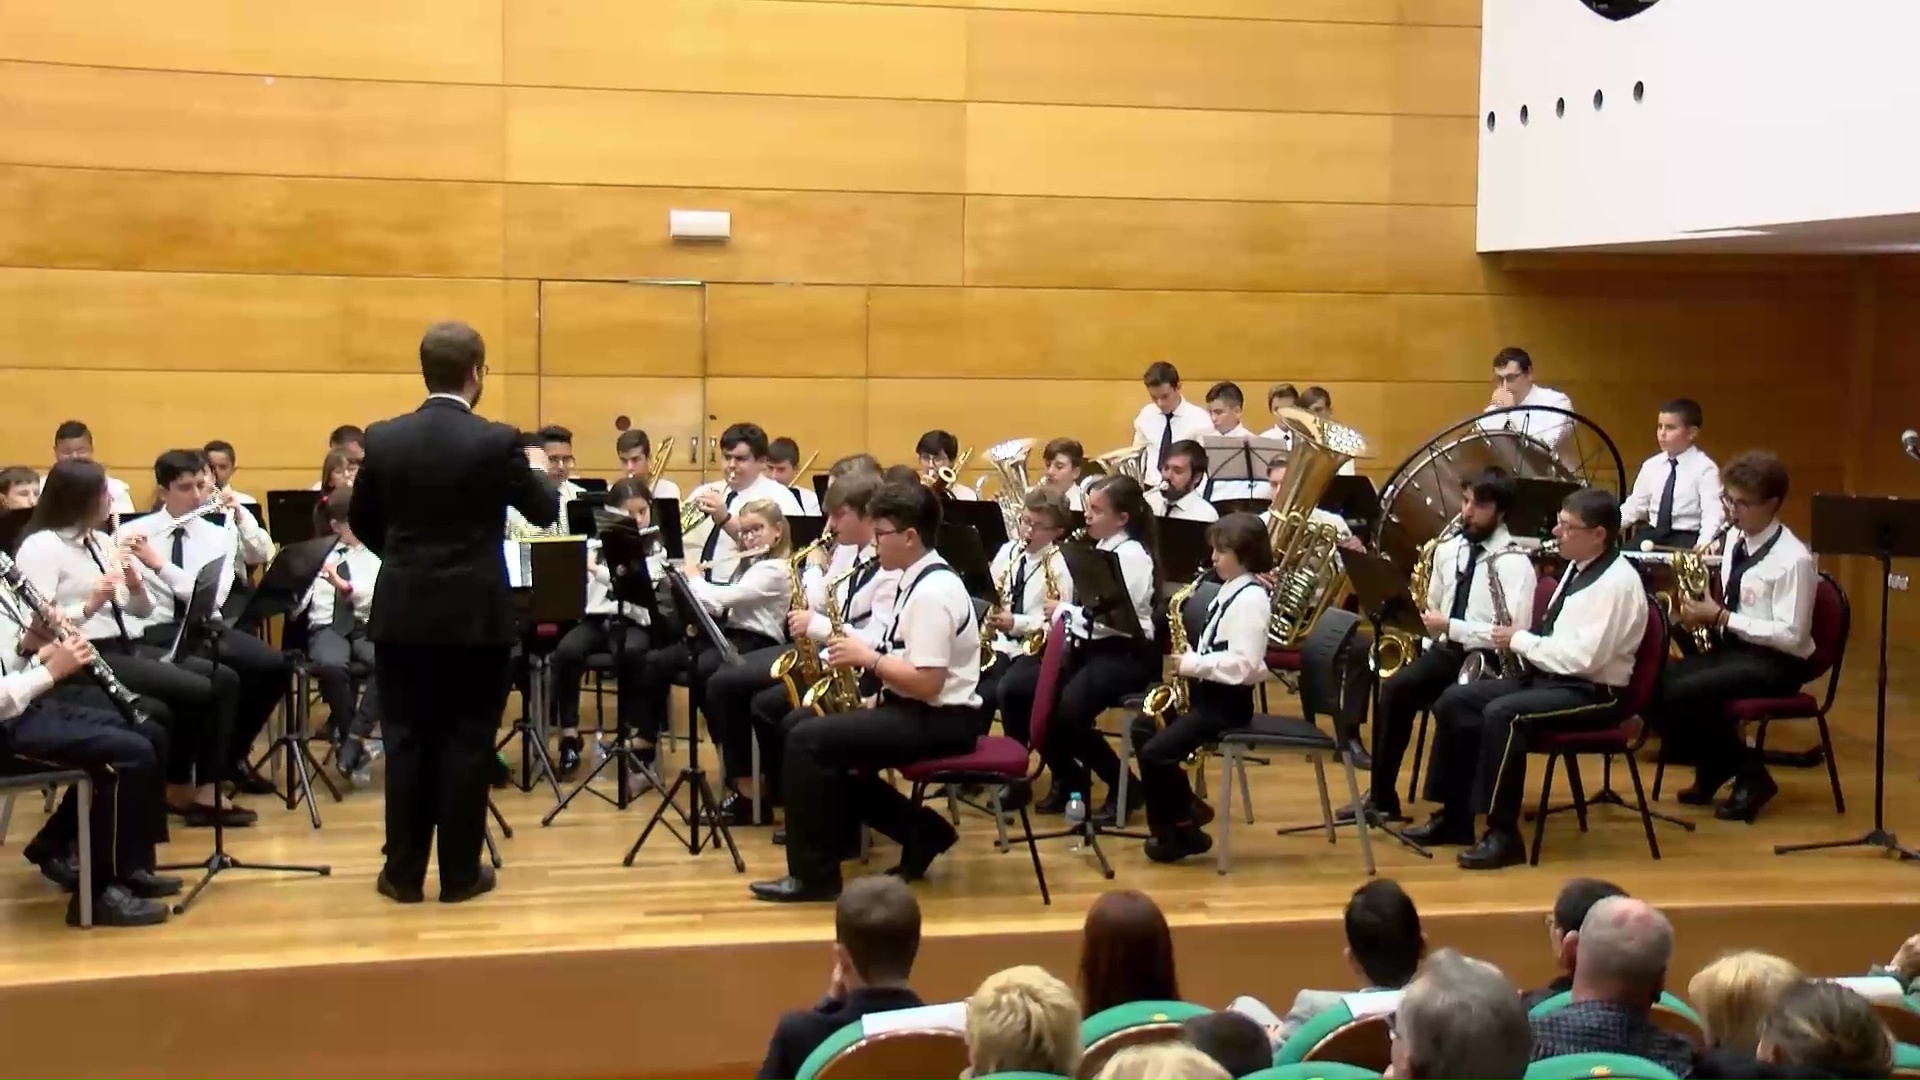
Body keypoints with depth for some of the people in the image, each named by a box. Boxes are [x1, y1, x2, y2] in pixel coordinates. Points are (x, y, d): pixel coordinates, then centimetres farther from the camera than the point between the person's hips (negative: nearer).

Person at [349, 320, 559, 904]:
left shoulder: (383, 439, -2)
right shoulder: (497, 441, -11)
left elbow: (361, 522, 10)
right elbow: (546, 511, 2)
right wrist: (537, 469, 22)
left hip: (403, 613, 3)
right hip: (475, 615, -3)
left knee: (406, 740, 8)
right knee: (467, 741, 5)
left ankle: (404, 872, 12)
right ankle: (460, 872, 9)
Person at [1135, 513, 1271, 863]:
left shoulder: (1251, 598, -20)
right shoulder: (1230, 589, 13)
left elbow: (1243, 665, -28)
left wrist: (1192, 664, -21)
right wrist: (1188, 655, 1)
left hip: (1228, 700, -11)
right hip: (1209, 691, 11)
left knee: (1156, 752, -18)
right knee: (1143, 727, 15)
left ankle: (1180, 833, -1)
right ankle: (1187, 808, 19)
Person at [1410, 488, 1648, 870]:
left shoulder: (1617, 582, -17)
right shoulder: (1578, 568, 13)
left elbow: (1583, 657, -25)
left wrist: (1520, 640, -15)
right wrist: (1521, 641, -1)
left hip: (1593, 693, -10)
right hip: (1547, 676, 10)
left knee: (1502, 715, -32)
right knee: (1455, 700, 0)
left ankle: (1503, 834, -23)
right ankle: (1454, 817, 8)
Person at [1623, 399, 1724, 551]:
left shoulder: (1704, 468, -5)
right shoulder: (1651, 465, 11)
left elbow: (1712, 512, -15)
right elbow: (1635, 505, 15)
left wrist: (1704, 542, -34)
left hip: (1686, 537, -6)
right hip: (1652, 533, 6)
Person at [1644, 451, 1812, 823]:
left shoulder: (1793, 559, -17)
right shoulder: (1737, 540, 8)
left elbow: (1791, 636, -21)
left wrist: (1722, 618, -21)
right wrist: (1705, 612, -4)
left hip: (1775, 663, -8)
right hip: (1731, 647, 8)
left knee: (1684, 693, -29)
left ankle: (1751, 775, -9)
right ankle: (1713, 767, 5)